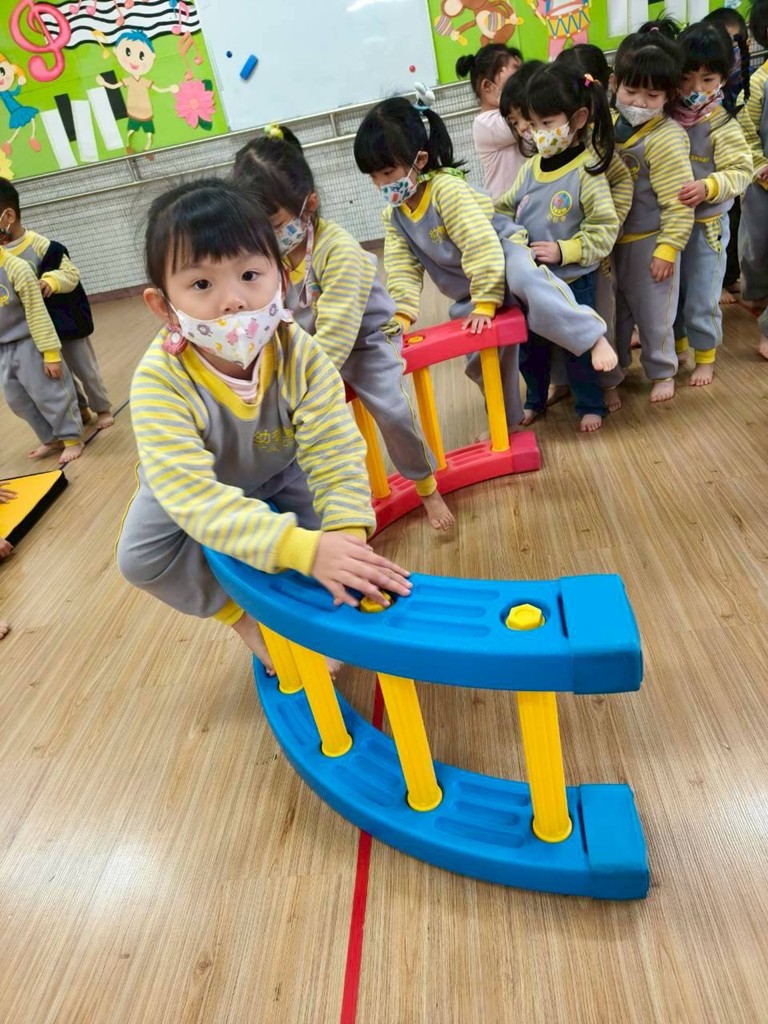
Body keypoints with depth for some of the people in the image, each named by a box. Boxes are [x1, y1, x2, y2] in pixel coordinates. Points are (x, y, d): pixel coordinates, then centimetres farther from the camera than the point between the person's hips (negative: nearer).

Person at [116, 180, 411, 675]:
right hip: (192, 486, -1)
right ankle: (246, 620, 1)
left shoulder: (303, 356, -33)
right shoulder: (160, 381, -40)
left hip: (278, 474, 2)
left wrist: (347, 531, -52)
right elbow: (195, 494, -49)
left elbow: (335, 455, -32)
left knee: (330, 532, -17)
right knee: (140, 558, -22)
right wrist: (303, 547, -61)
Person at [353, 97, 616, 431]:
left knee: (526, 283, -41)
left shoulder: (448, 188, -22)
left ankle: (593, 337, -32)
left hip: (504, 253, -7)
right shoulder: (394, 215, 0)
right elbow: (402, 268, -1)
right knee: (480, 354, 9)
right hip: (469, 292, 8)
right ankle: (505, 418, 27)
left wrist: (485, 303, -28)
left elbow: (481, 245, -27)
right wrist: (402, 313, -15)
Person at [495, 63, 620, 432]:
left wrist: (563, 250, -24)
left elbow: (605, 229, -17)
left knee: (578, 345, 8)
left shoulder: (587, 172, -14)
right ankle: (535, 399, 39)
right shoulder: (530, 168, 3)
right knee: (530, 345, 18)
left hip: (572, 281, -6)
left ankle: (590, 404, 28)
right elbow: (507, 208, 13)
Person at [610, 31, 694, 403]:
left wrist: (668, 248, -19)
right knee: (615, 308, 19)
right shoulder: (610, 124, 0)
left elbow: (678, 202, -17)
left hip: (648, 242, -6)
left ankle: (662, 371, 29)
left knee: (652, 312, 8)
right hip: (611, 240, 6)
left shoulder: (666, 138, -18)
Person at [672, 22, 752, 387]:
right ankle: (677, 345, 36)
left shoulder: (722, 125, -12)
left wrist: (708, 187, -30)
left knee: (701, 298, 6)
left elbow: (741, 171, -15)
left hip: (705, 224, -4)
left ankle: (705, 357, 24)